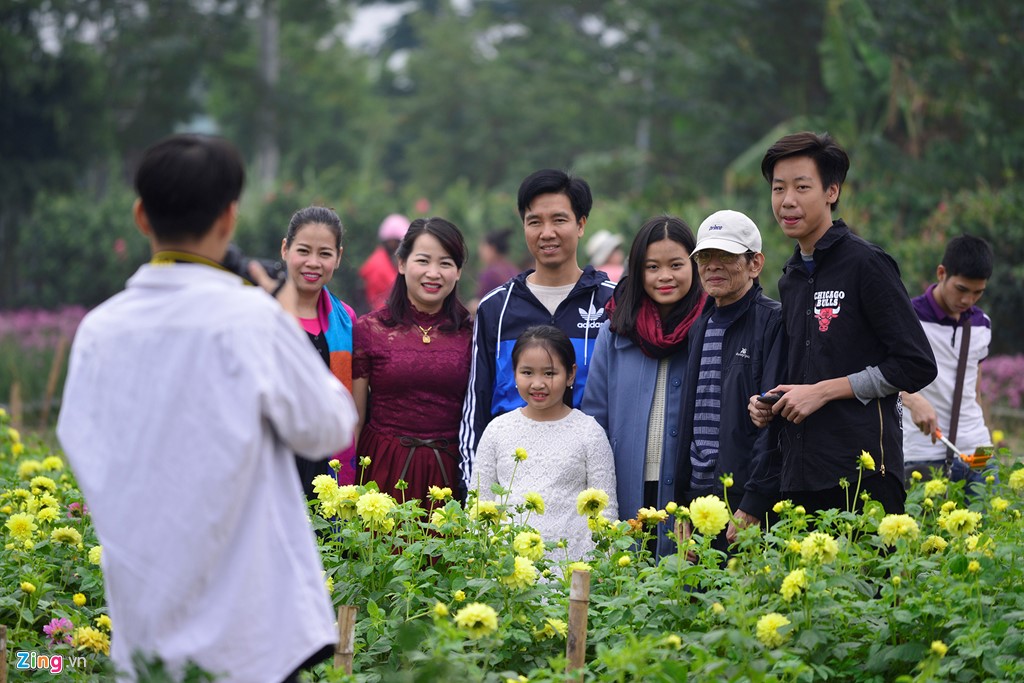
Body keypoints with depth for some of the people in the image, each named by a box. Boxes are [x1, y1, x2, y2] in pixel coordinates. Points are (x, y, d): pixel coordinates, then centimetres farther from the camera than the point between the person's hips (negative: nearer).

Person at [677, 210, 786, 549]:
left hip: (750, 503, -7)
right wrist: (683, 507, 14)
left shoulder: (774, 322, -5)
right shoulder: (700, 328, 17)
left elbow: (775, 419, -12)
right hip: (700, 501, 7)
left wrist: (753, 505, -18)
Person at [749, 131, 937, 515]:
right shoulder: (790, 279, 18)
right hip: (800, 477, 7)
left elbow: (917, 365, -9)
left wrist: (823, 391, -10)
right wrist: (770, 404, 9)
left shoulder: (866, 264, -5)